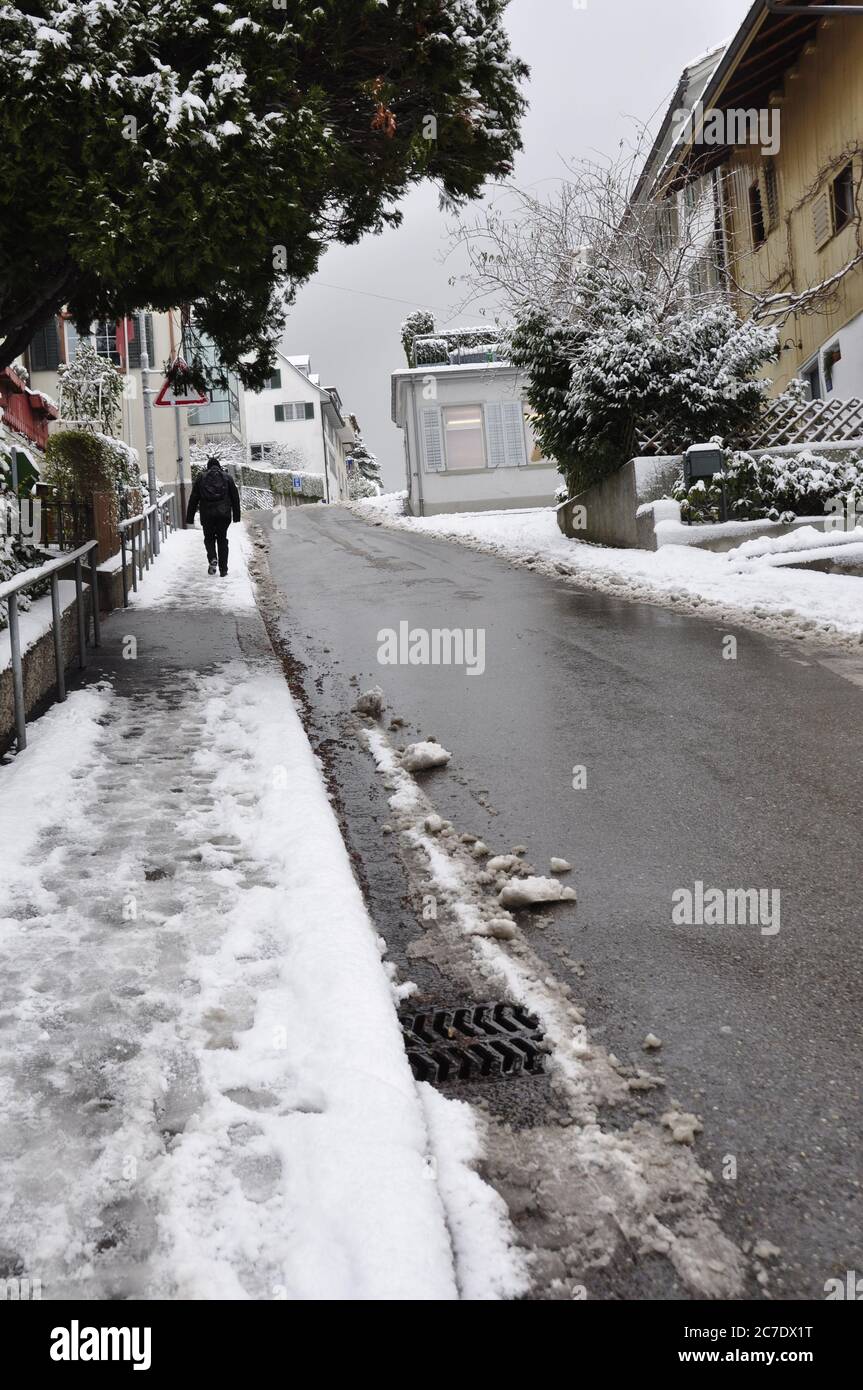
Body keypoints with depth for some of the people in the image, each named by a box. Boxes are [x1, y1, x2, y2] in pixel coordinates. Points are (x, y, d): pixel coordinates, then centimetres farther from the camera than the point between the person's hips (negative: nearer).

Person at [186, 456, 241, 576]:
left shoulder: (201, 478, 6)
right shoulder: (227, 478, 8)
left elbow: (193, 499, 5)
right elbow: (235, 498, 9)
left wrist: (190, 518, 8)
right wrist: (236, 516, 14)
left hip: (207, 515, -1)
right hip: (224, 514, 1)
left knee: (209, 538, 16)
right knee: (222, 539, 9)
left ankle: (212, 558, -11)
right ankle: (223, 569, 7)